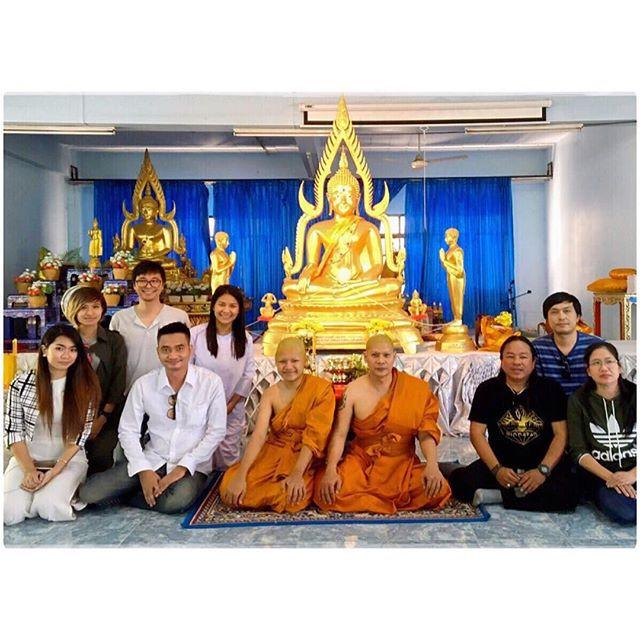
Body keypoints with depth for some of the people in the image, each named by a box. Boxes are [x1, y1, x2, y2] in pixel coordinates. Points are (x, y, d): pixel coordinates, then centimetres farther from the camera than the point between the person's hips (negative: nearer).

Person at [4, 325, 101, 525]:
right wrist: (29, 470, -13)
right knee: (10, 512, -20)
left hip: (68, 459, -1)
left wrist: (54, 472, -16)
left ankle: (66, 488, 6)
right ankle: (38, 491, 10)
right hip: (27, 458, 2)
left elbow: (79, 436, -7)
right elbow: (13, 431, -3)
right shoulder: (22, 383, -4)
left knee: (48, 508, -25)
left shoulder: (85, 386, -6)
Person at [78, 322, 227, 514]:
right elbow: (128, 430, 1)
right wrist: (144, 470, -11)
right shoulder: (144, 384, -5)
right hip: (152, 459, 1)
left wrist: (183, 467, -13)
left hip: (192, 465, -1)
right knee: (89, 493, -16)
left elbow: (216, 431, -6)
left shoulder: (211, 382, -10)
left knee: (177, 501, -33)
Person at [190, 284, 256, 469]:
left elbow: (248, 375, 2)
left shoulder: (245, 338, -1)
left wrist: (229, 406, -4)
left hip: (232, 412, 2)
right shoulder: (196, 334, -11)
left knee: (229, 458, 10)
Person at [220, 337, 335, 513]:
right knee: (229, 487, -17)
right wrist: (241, 474, -26)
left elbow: (315, 435, -16)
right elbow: (258, 435, -13)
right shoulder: (270, 394, 0)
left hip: (306, 457, -3)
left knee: (291, 497, -32)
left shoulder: (321, 388, -9)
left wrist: (297, 473, -28)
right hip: (274, 453, 3)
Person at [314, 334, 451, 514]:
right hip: (362, 462, -1)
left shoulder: (416, 389, -6)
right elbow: (339, 434, -9)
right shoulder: (353, 391, -6)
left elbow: (426, 431, -10)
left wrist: (432, 464, -28)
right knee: (328, 491, -26)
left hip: (403, 462, 1)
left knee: (438, 491, -26)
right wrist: (330, 470, -24)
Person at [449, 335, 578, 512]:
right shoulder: (487, 389, 3)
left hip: (543, 464, 0)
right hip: (501, 463, 0)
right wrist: (497, 469, -15)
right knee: (461, 482, -26)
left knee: (566, 495, -32)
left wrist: (543, 470, -15)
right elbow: (477, 434, -2)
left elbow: (560, 435, -2)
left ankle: (496, 496, -17)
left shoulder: (550, 389, 3)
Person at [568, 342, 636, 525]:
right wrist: (609, 477, -15)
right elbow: (578, 451, -2)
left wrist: (633, 474, -16)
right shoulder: (578, 401, 2)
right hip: (598, 473, -2)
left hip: (633, 470, 2)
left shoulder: (634, 395, 5)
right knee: (625, 513, -29)